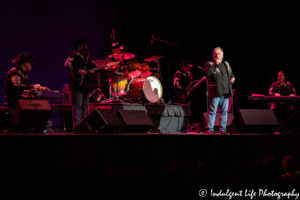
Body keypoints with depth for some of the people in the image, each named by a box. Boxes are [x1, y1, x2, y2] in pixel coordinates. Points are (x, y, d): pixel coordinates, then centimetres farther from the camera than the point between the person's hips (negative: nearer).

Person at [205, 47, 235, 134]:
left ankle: (223, 129, 13)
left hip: (226, 92, 5)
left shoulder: (226, 64, 17)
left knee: (224, 111, 7)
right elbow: (207, 74, -18)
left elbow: (231, 74, 30)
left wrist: (232, 78, 8)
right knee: (212, 111, -6)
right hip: (215, 92, -5)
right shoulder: (210, 64, 0)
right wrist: (214, 65, -21)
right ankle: (209, 129, -4)